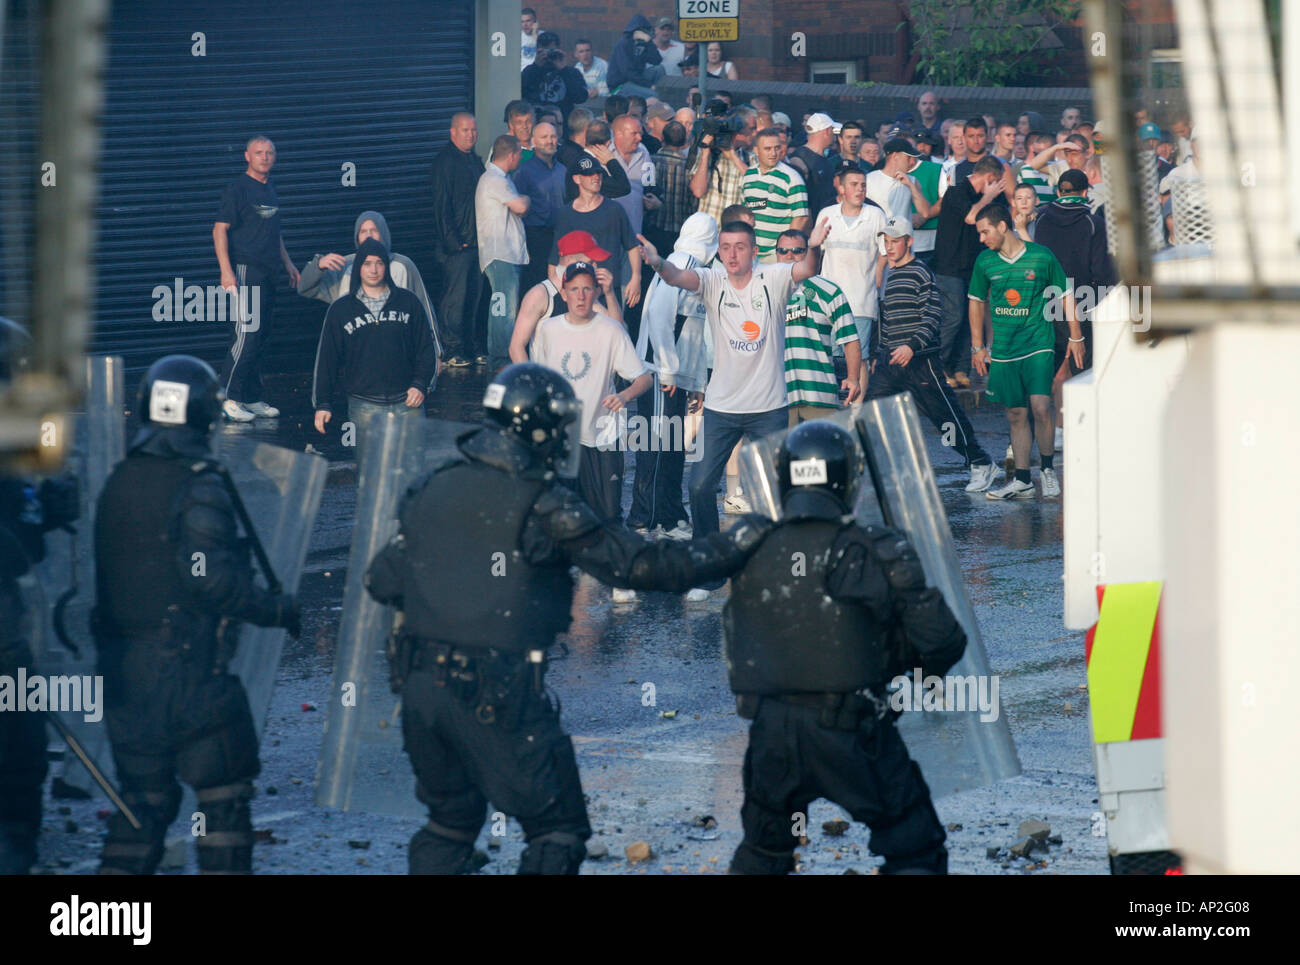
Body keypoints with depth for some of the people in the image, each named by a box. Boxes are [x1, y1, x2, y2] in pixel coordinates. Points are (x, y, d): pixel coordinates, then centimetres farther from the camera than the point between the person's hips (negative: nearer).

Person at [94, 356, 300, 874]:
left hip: (122, 670, 7)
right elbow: (212, 580, -21)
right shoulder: (196, 487, -14)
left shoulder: (118, 483, 8)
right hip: (186, 669, -7)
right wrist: (278, 609, -9)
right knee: (223, 794, 5)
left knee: (143, 798, 13)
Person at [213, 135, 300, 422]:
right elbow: (220, 230, -12)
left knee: (261, 337, 10)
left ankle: (252, 399, 16)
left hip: (268, 274, 8)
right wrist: (226, 271, -21)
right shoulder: (237, 189, -8)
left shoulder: (269, 189, 17)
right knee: (247, 334, -13)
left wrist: (287, 264, 25)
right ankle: (228, 399, -9)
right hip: (245, 270, -8)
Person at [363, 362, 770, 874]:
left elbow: (382, 581, 14)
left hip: (421, 683, 6)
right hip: (497, 695, -6)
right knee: (556, 830, 5)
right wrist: (733, 547, 0)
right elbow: (639, 564, -10)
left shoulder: (431, 490, 7)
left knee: (450, 819, 23)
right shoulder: (543, 506, -10)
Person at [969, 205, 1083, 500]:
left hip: (1038, 345, -3)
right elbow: (976, 301, 17)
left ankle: (1048, 469, 4)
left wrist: (1075, 337, 8)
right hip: (1003, 350, 3)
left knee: (1040, 407, -15)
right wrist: (977, 346, 15)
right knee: (1015, 414, 6)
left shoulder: (1041, 257, -5)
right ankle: (1022, 481, 12)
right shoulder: (985, 262, 4)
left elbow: (1066, 295, 6)